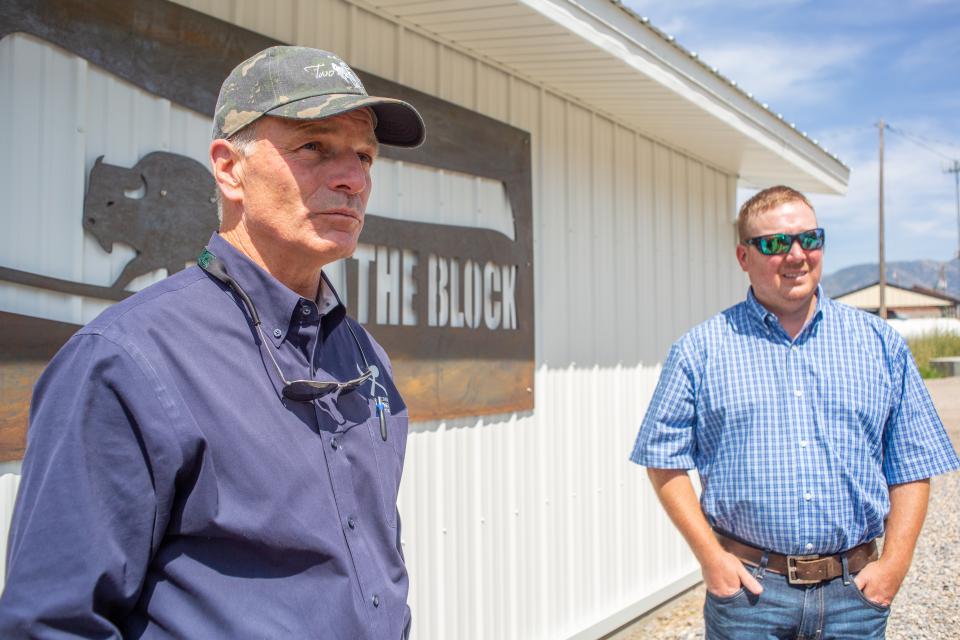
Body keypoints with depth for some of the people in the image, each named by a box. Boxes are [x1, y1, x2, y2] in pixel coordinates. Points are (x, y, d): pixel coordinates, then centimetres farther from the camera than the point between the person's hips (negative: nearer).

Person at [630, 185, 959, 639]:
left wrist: (895, 562, -1)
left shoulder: (881, 343, 6)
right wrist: (710, 555, -7)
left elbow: (912, 465, 8)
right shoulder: (701, 349, -1)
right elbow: (664, 458, 0)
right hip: (747, 587, -2)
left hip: (854, 589, 2)